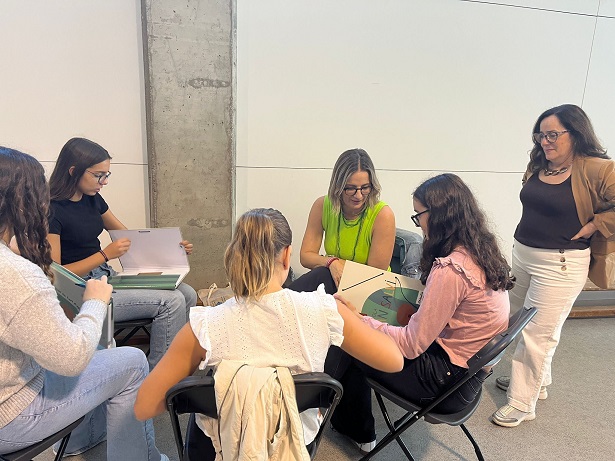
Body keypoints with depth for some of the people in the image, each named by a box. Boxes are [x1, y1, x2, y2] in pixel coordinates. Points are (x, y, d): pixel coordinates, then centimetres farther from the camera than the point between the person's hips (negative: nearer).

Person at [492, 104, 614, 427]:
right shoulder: (537, 166, 4)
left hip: (560, 265, -8)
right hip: (522, 254, 8)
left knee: (537, 334, 1)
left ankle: (522, 403, 17)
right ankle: (536, 381, 42)